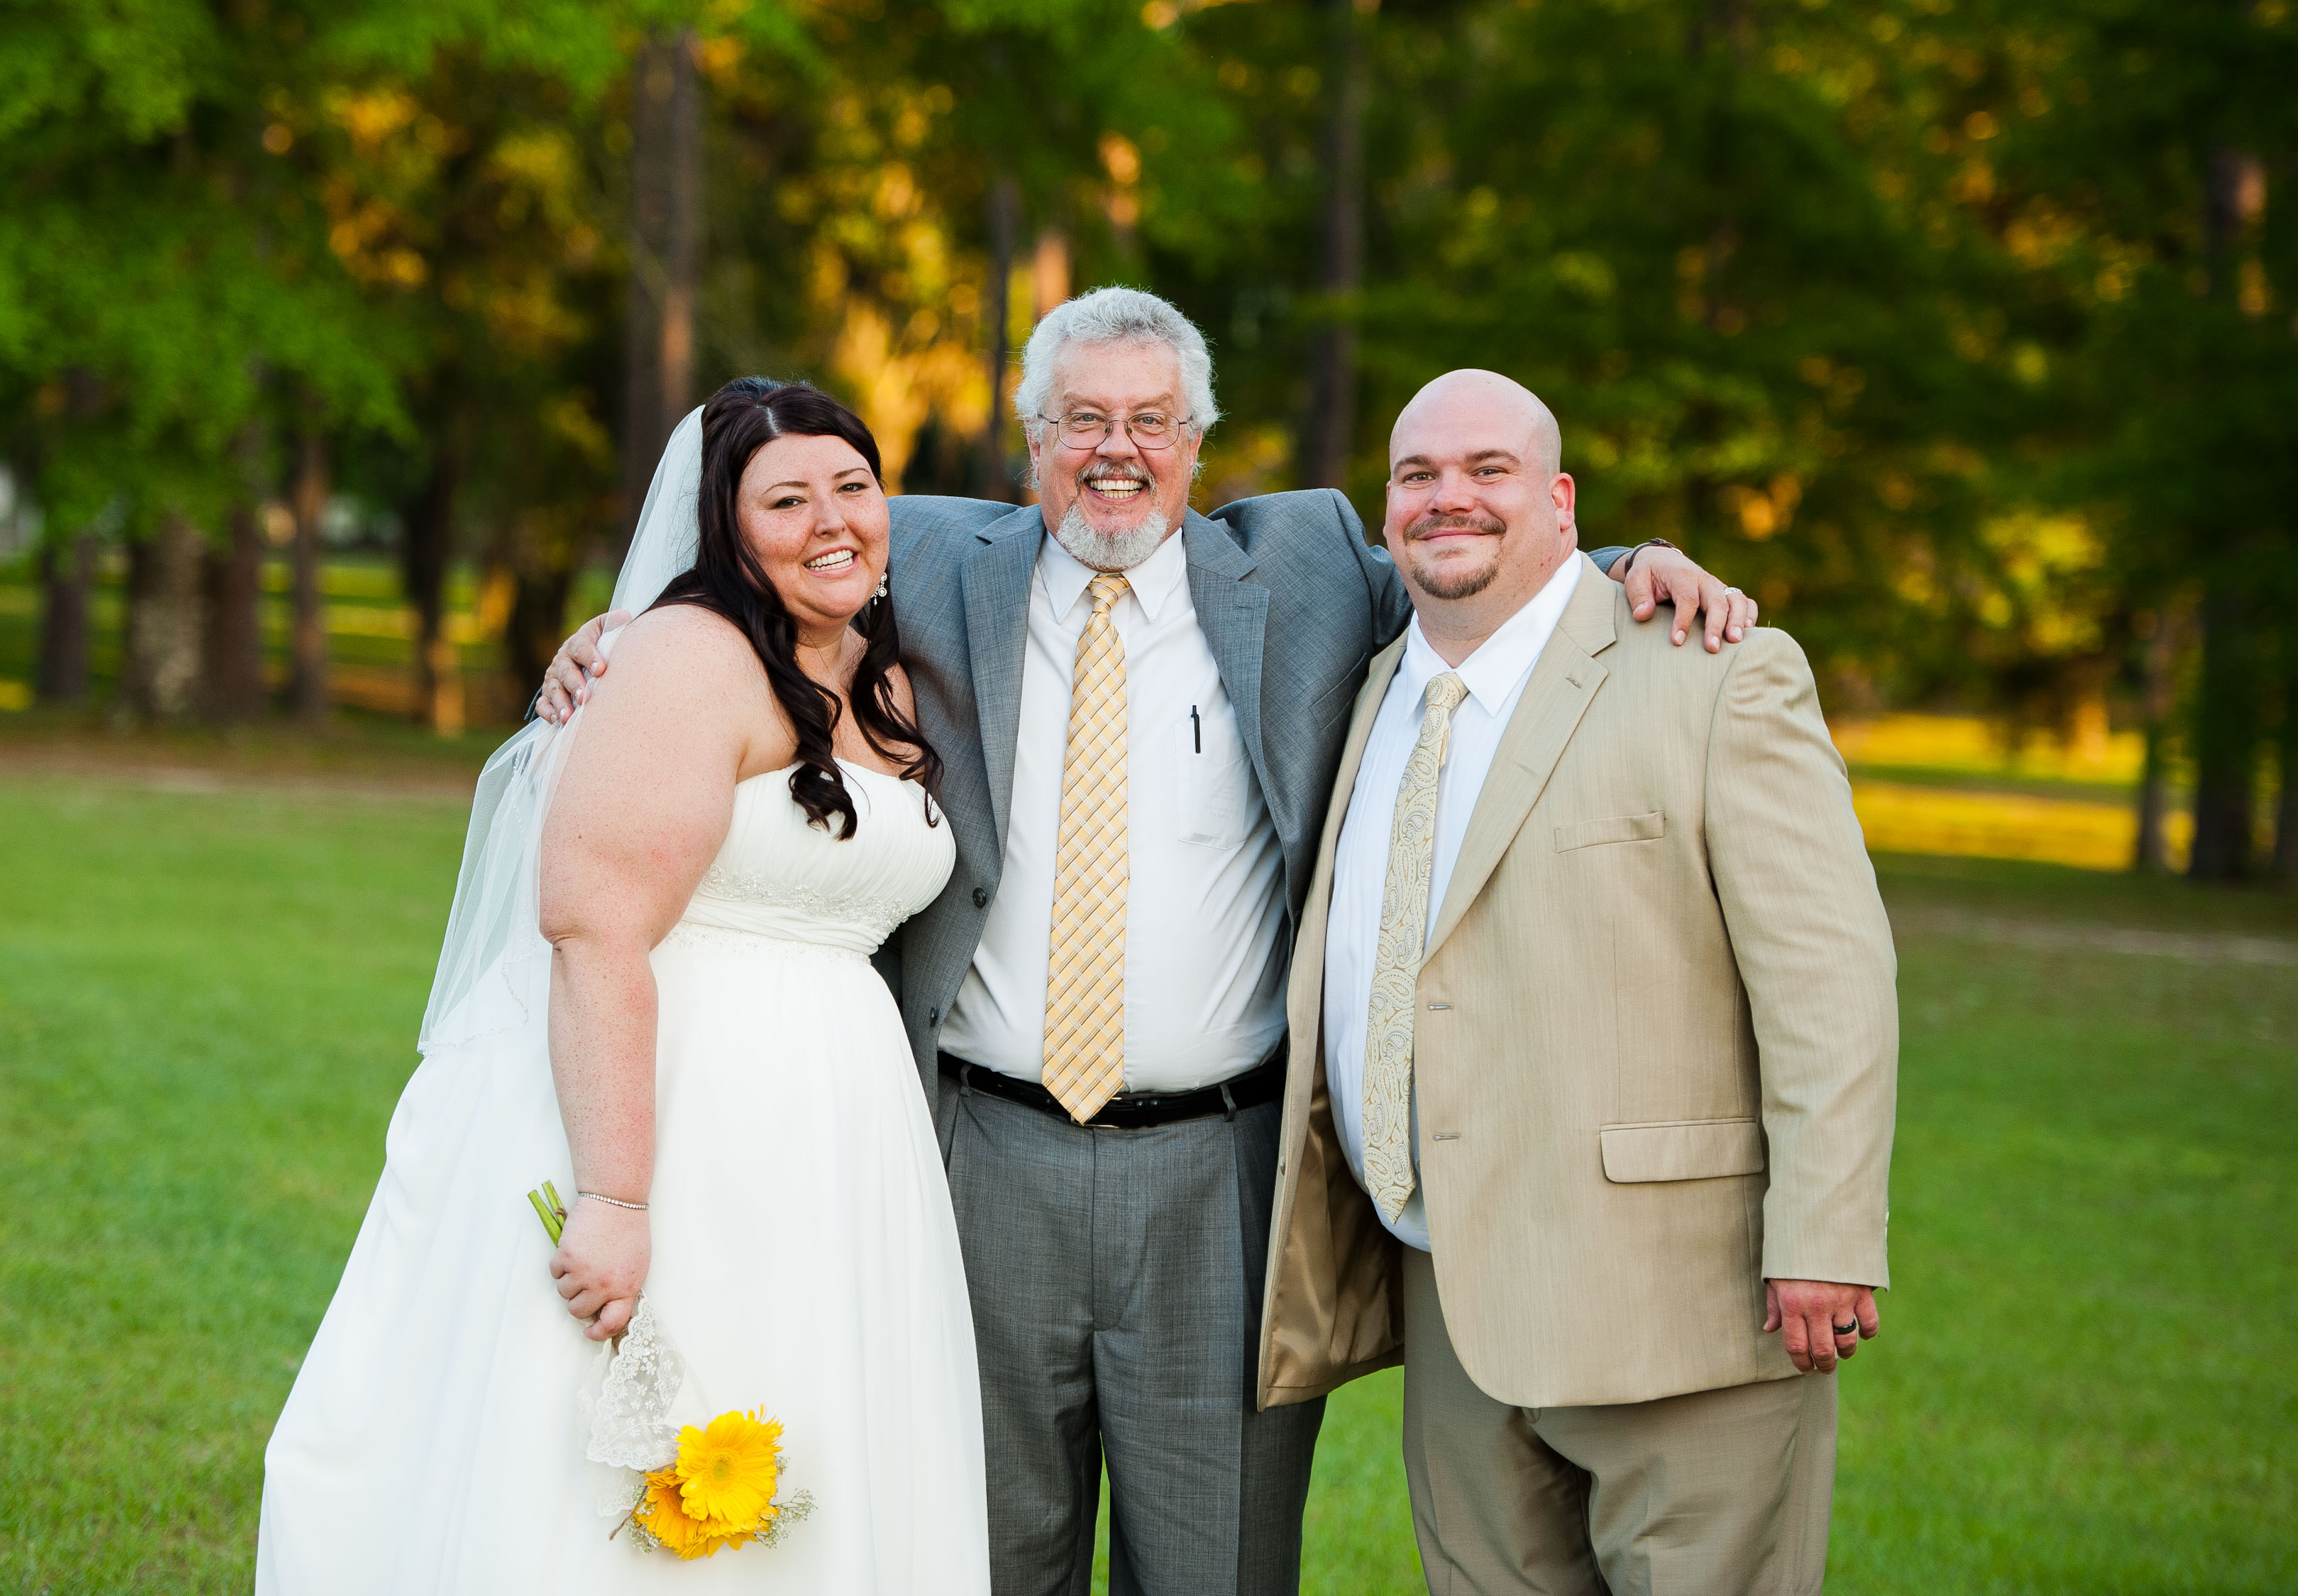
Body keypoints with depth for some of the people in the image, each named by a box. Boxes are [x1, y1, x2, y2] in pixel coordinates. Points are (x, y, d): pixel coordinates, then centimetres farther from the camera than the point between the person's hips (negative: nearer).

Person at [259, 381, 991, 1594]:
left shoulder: (887, 686, 15)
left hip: (825, 1154, 8)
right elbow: (594, 927, -21)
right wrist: (613, 1201, -28)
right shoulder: (690, 659, -12)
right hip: (666, 1110, -8)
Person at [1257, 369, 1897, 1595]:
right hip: (1451, 1319, 6)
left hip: (1670, 1311, -6)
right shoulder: (1375, 702, 15)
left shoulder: (1720, 680, -6)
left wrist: (1823, 1249, -18)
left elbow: (1830, 977, -11)